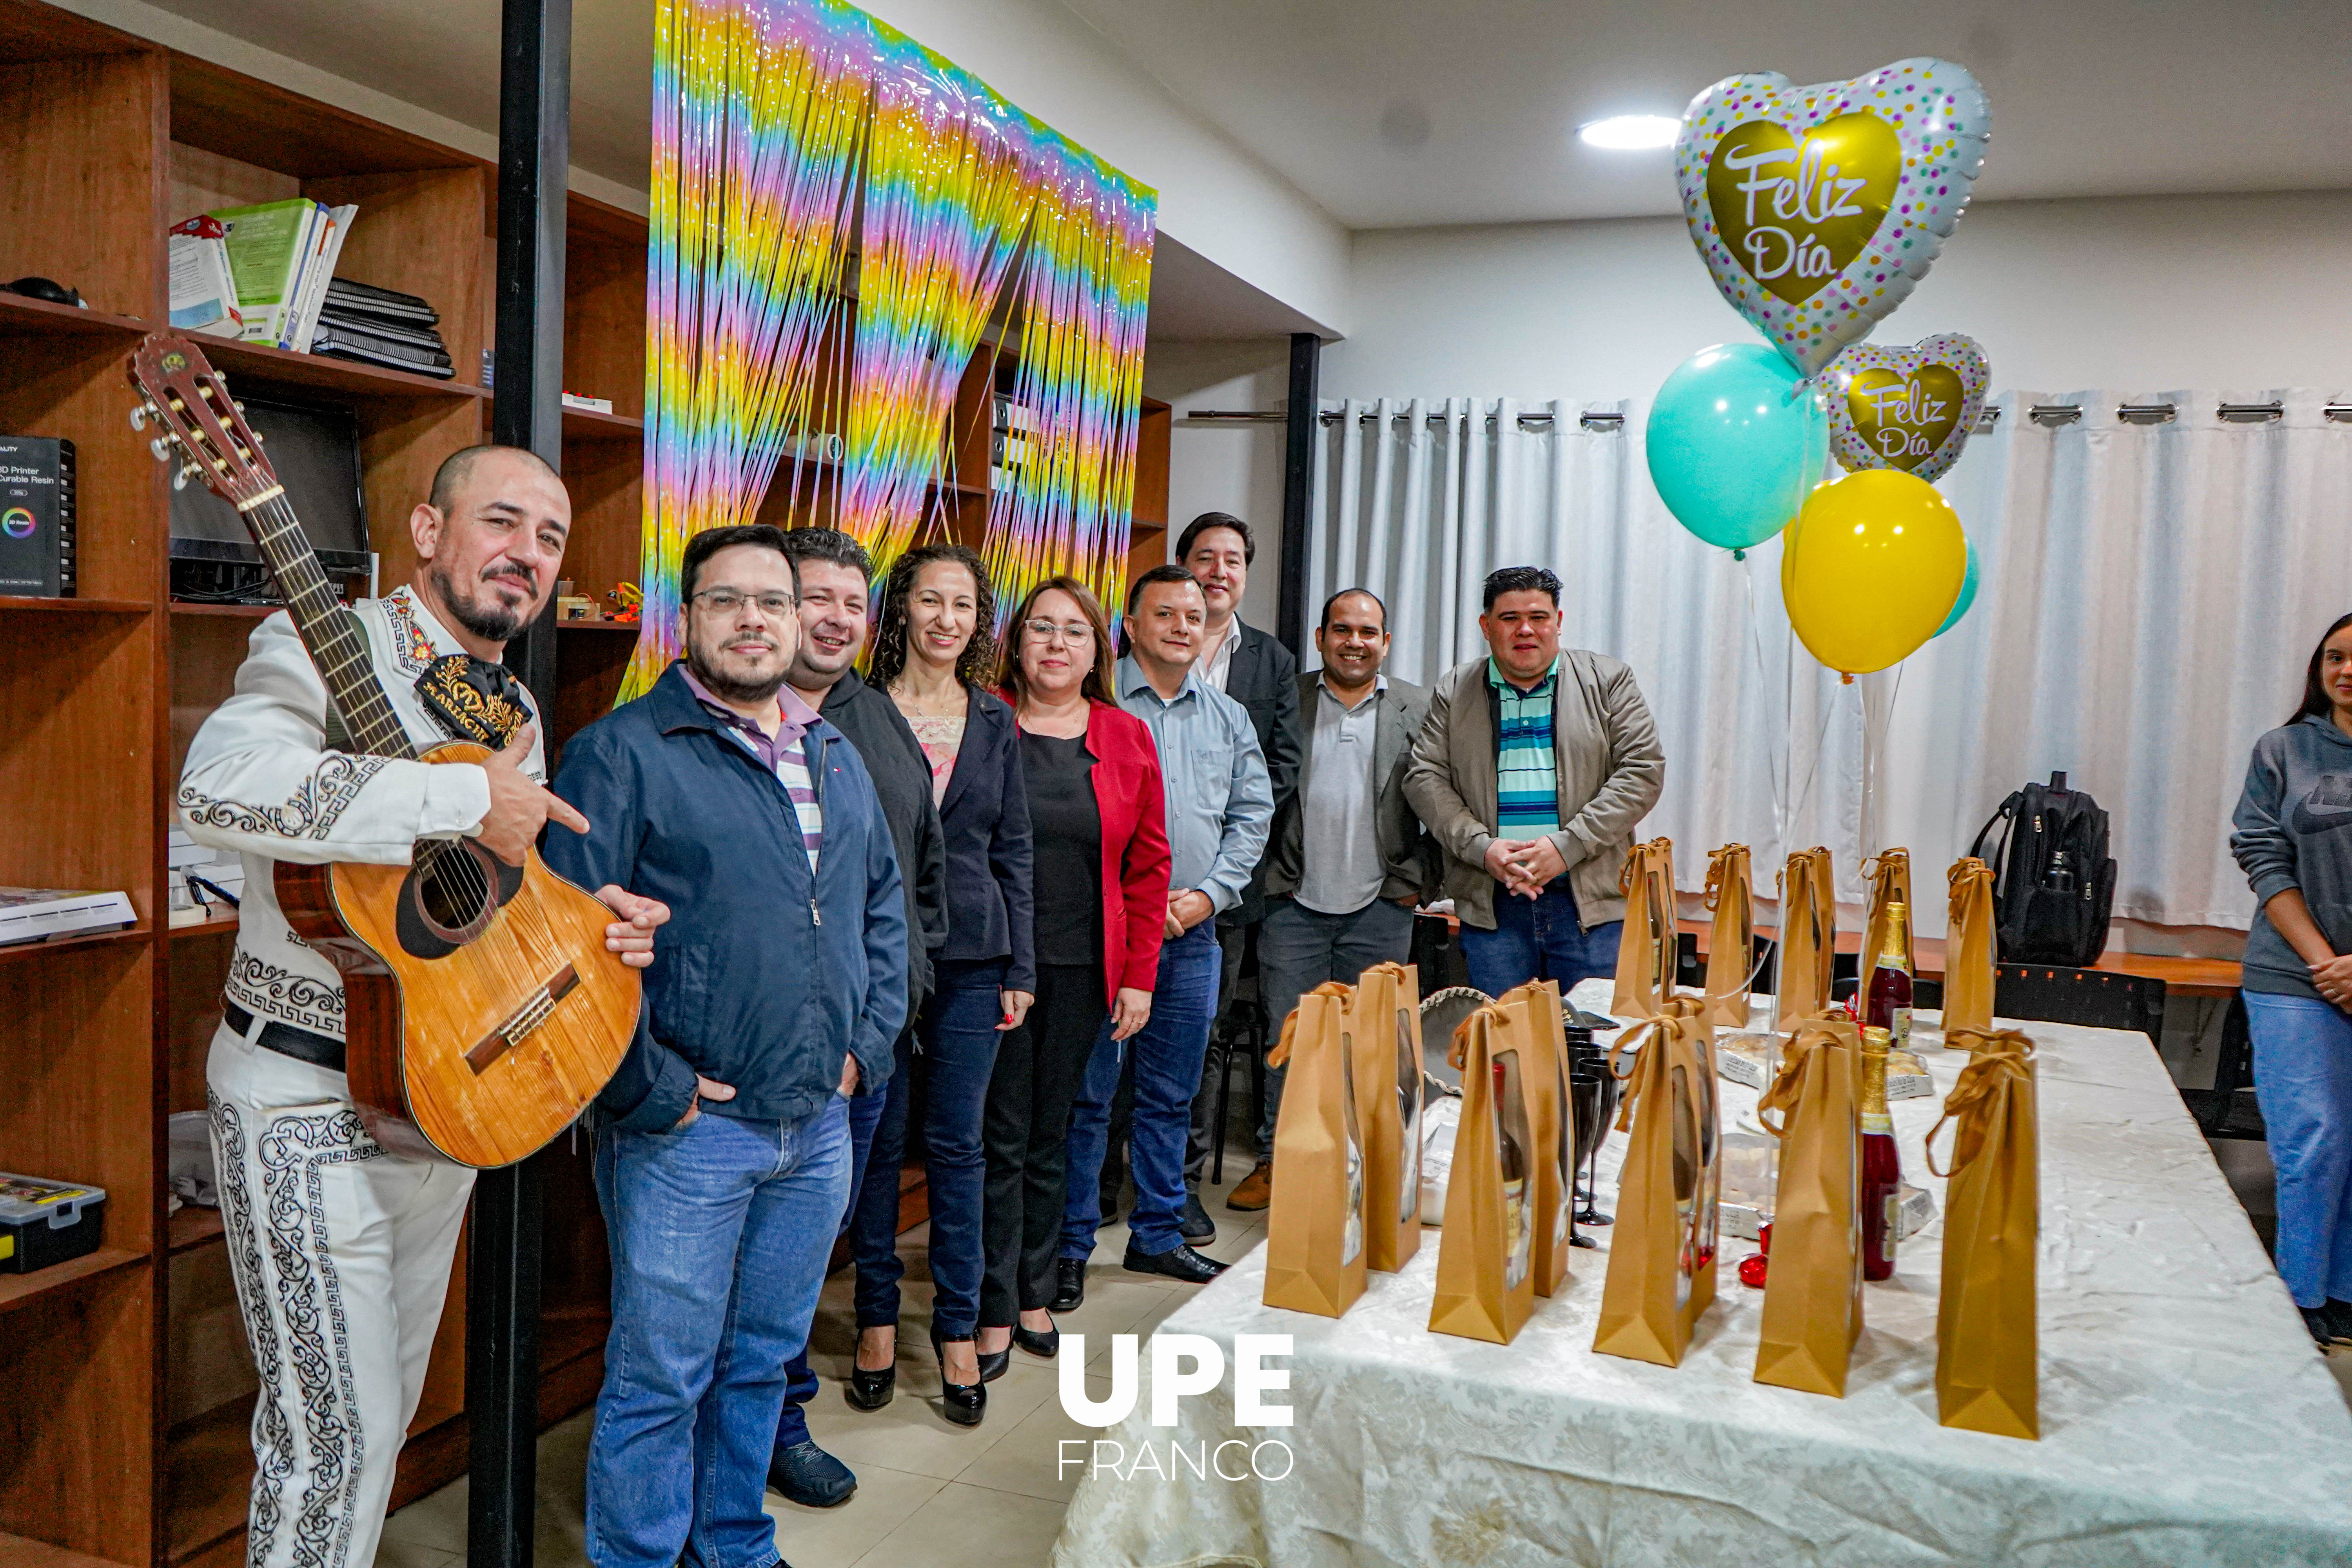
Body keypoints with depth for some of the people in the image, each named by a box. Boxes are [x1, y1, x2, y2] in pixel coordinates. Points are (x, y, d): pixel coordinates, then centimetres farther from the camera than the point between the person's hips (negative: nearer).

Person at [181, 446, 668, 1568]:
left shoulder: (517, 712, 10)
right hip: (308, 1104, -8)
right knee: (338, 1425, 0)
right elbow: (220, 788, -37)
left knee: (390, 1400, 21)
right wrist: (469, 799, -32)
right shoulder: (326, 644, -15)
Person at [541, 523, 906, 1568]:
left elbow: (883, 907, 21)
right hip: (687, 1130, -6)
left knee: (762, 1361, 20)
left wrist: (868, 1045, 9)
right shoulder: (623, 753, -9)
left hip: (819, 1127, 6)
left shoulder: (837, 759, 13)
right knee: (661, 1380, 5)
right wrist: (650, 1091, -16)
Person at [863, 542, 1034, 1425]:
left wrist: (1019, 968, 7)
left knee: (957, 1142, 5)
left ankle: (958, 1327, 16)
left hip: (971, 955, 2)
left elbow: (1013, 850, 11)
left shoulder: (995, 722, 9)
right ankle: (877, 1315, 23)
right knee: (875, 1138, 7)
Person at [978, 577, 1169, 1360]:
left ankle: (1034, 1294, 26)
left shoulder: (1127, 739, 7)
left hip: (1083, 971, 3)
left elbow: (1148, 866, 7)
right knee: (1001, 1136, 2)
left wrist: (1139, 975, 2)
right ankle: (994, 1310, 14)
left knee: (1050, 1137, 12)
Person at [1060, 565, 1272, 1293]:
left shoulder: (1229, 718, 14)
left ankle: (1158, 1234, 26)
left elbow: (1253, 815, 13)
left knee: (1171, 1095, 13)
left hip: (1194, 935, 5)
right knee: (1087, 1094, 0)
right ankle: (1070, 1244, 12)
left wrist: (1209, 894, -2)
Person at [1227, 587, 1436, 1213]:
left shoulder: (1419, 711, 6)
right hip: (1295, 904, 0)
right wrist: (1269, 876, -2)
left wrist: (1419, 880, -1)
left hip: (1381, 908, 0)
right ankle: (1276, 1162, 15)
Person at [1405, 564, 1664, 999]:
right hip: (1490, 905, 1)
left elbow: (1643, 771, -1)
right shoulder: (1452, 691, 11)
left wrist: (1565, 846, -11)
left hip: (1592, 902, -1)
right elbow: (1425, 779, 5)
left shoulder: (1609, 681, 6)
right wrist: (1482, 848, -11)